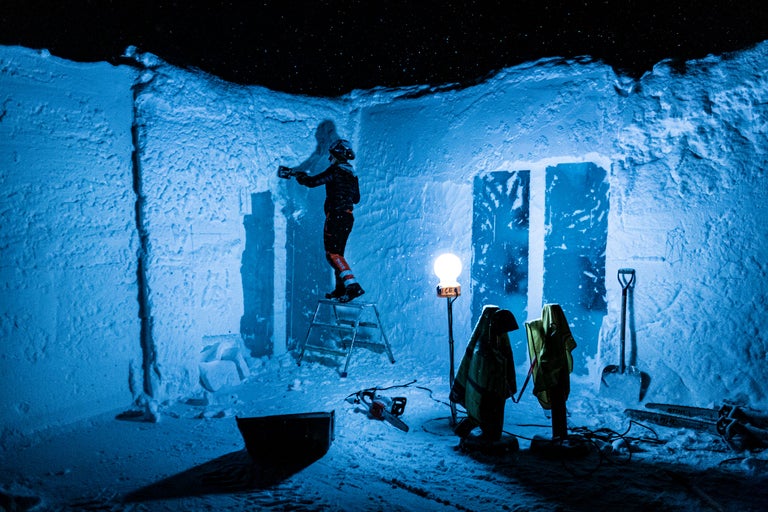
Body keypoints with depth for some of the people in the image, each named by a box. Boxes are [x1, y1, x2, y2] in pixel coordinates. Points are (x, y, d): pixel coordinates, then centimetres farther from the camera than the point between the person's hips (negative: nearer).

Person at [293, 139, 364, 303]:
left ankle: (352, 285, -22)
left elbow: (312, 182, -11)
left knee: (332, 253, -10)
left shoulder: (335, 170, -10)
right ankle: (340, 289, 18)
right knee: (337, 253, 16)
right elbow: (356, 198, 22)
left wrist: (299, 176, 9)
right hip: (348, 217, 9)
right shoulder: (352, 174, 15)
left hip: (336, 216, -9)